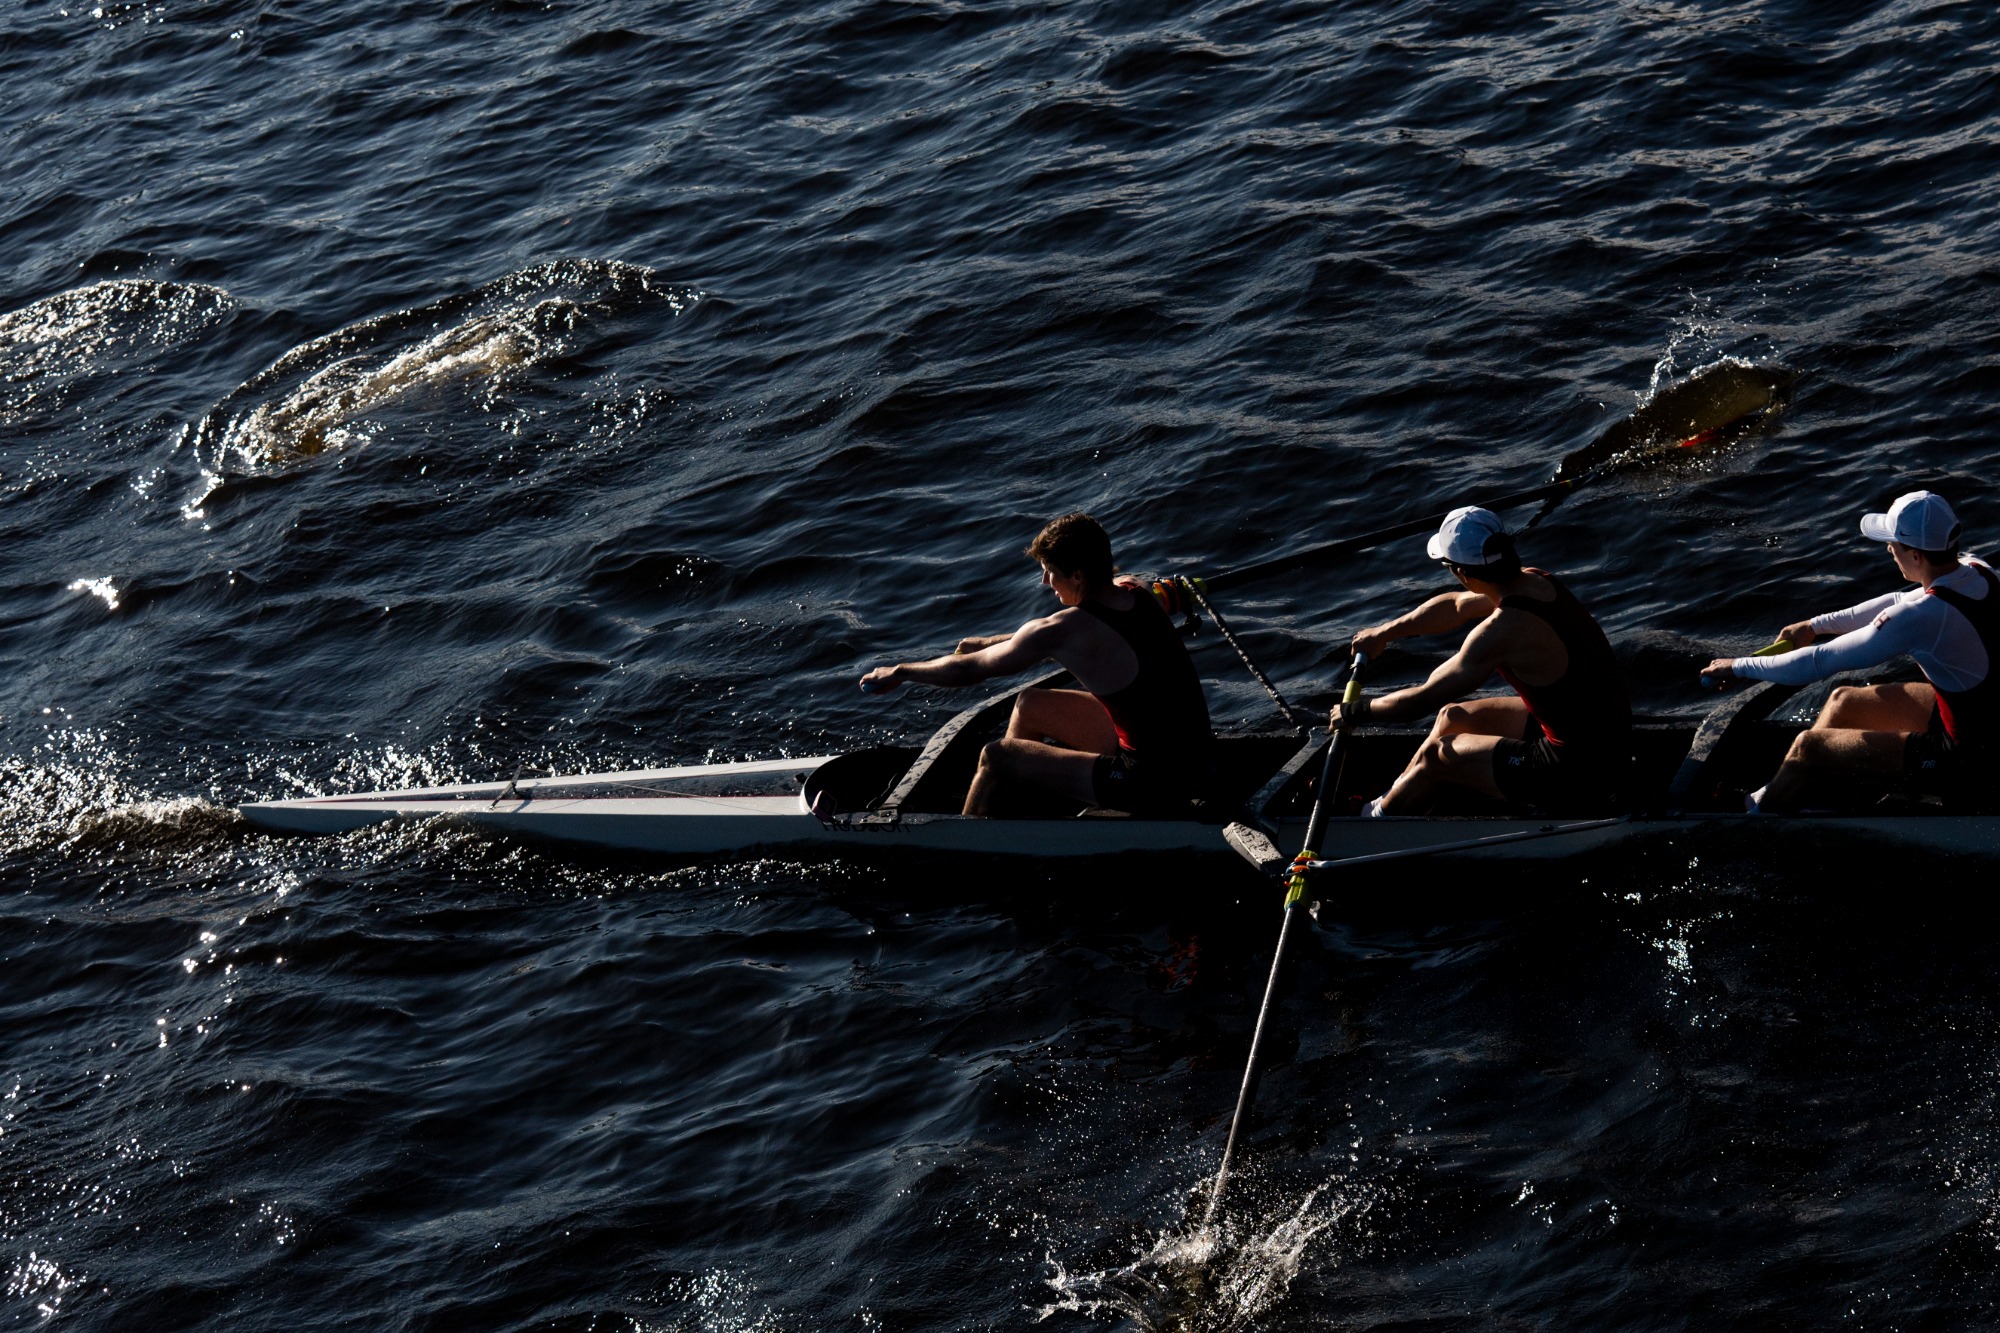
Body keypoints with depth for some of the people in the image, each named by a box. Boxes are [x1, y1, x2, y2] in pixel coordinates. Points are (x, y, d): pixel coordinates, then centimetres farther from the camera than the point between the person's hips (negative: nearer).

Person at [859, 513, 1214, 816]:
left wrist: (899, 672, 8)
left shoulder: (1065, 631, -21)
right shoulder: (1134, 592, 0)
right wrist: (991, 643, 23)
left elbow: (968, 671, -7)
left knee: (995, 758, 0)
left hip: (1156, 786, -9)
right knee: (1029, 706, 22)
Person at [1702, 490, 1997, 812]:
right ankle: (1772, 795, 35)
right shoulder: (1977, 571, -7)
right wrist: (1815, 625, 16)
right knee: (1842, 701, 21)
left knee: (1808, 746, 1)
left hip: (1960, 759, -8)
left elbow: (1819, 663, -23)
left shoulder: (1921, 619, -31)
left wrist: (1739, 667, -10)